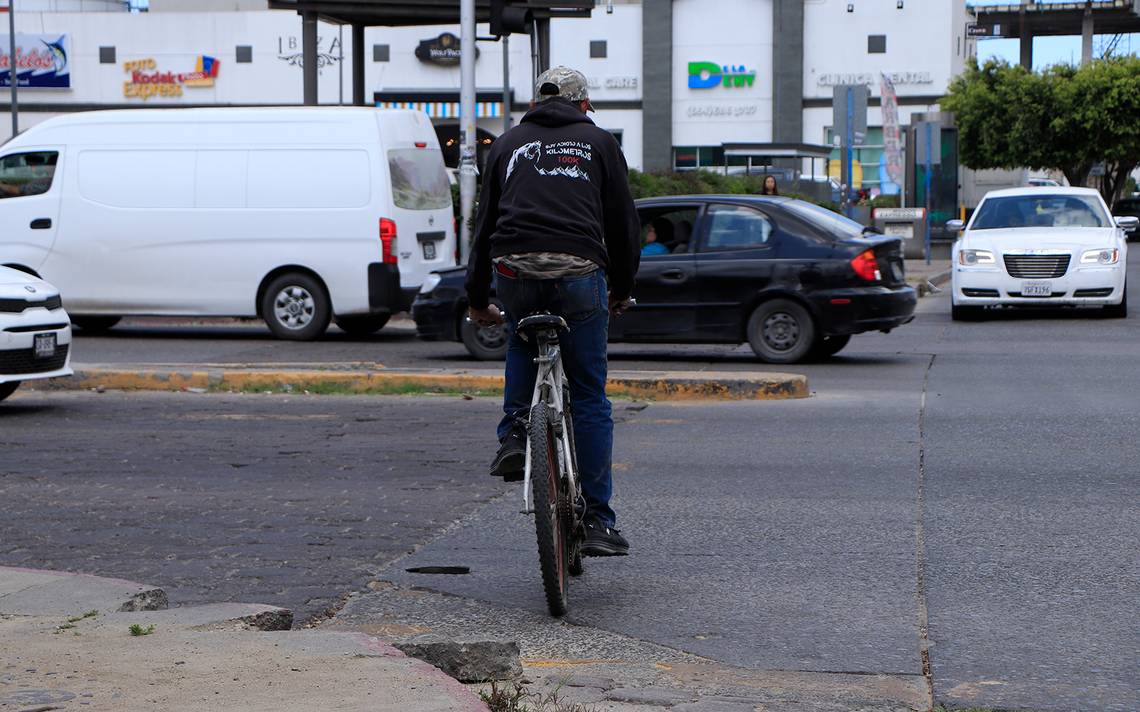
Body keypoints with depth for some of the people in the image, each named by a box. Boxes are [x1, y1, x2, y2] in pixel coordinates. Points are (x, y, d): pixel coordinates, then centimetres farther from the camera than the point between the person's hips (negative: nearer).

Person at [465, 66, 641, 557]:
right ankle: (597, 522, 5)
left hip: (514, 274, 2)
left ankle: (514, 433, 16)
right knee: (589, 397, 7)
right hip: (578, 274, -2)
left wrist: (477, 298, 28)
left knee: (522, 337, 36)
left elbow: (485, 223, 21)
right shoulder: (598, 142, 17)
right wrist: (622, 290, 28)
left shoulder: (508, 143, 21)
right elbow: (624, 223, 15)